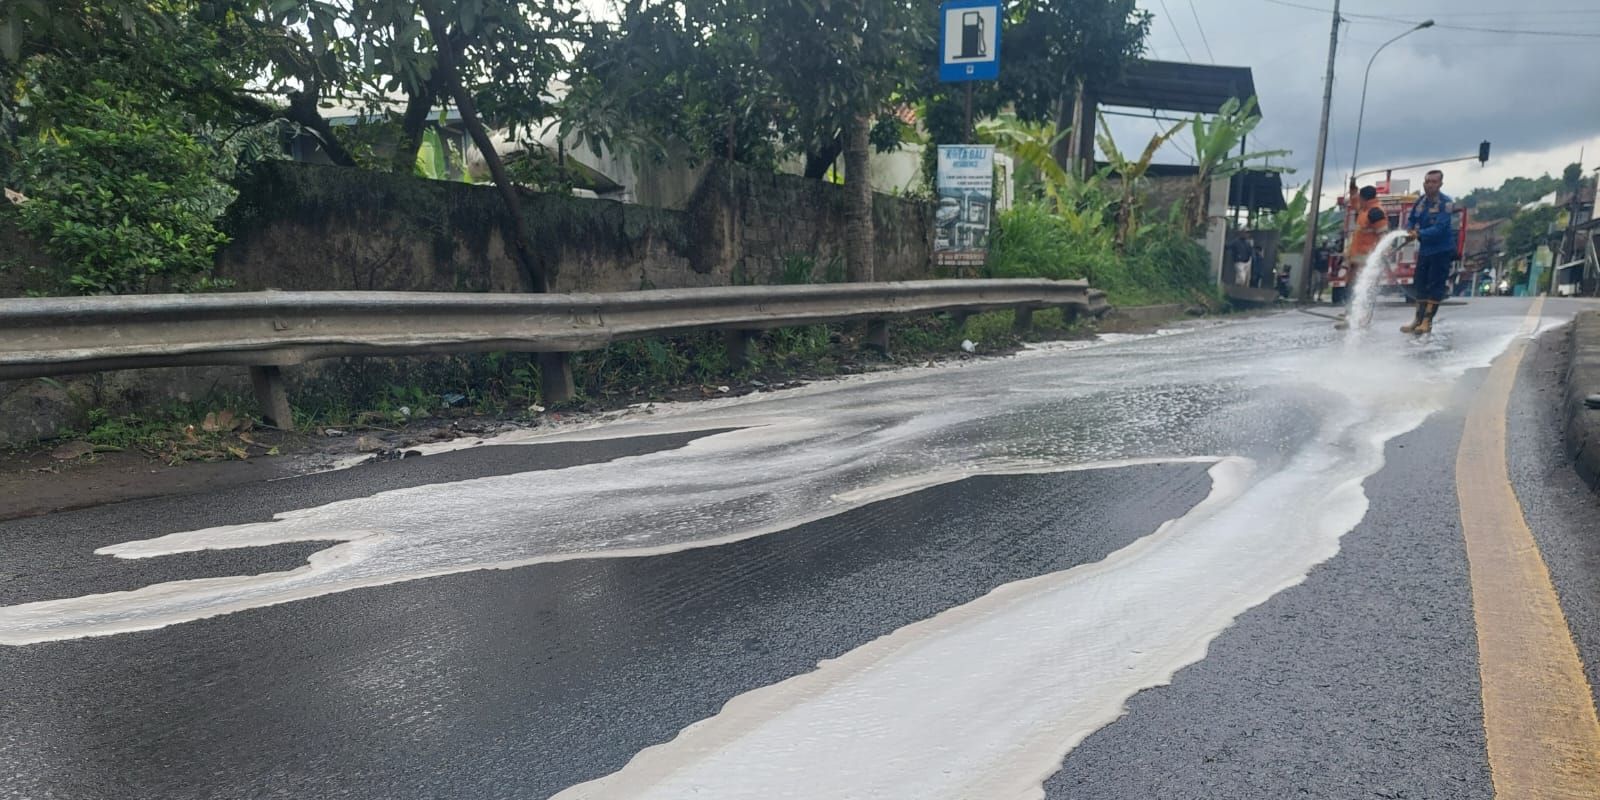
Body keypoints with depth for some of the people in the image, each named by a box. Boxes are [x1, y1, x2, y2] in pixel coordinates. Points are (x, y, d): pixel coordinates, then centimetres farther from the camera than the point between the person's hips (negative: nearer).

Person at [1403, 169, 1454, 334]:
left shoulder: (1445, 203, -17)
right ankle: (1419, 320, 16)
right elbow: (1411, 219, 12)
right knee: (1421, 285, 9)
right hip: (1424, 249, 7)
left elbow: (1440, 228, -25)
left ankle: (1427, 321, -4)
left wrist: (1419, 234, -35)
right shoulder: (1421, 200, 3)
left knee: (1435, 286, -5)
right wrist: (1409, 229, -9)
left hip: (1441, 251, -7)